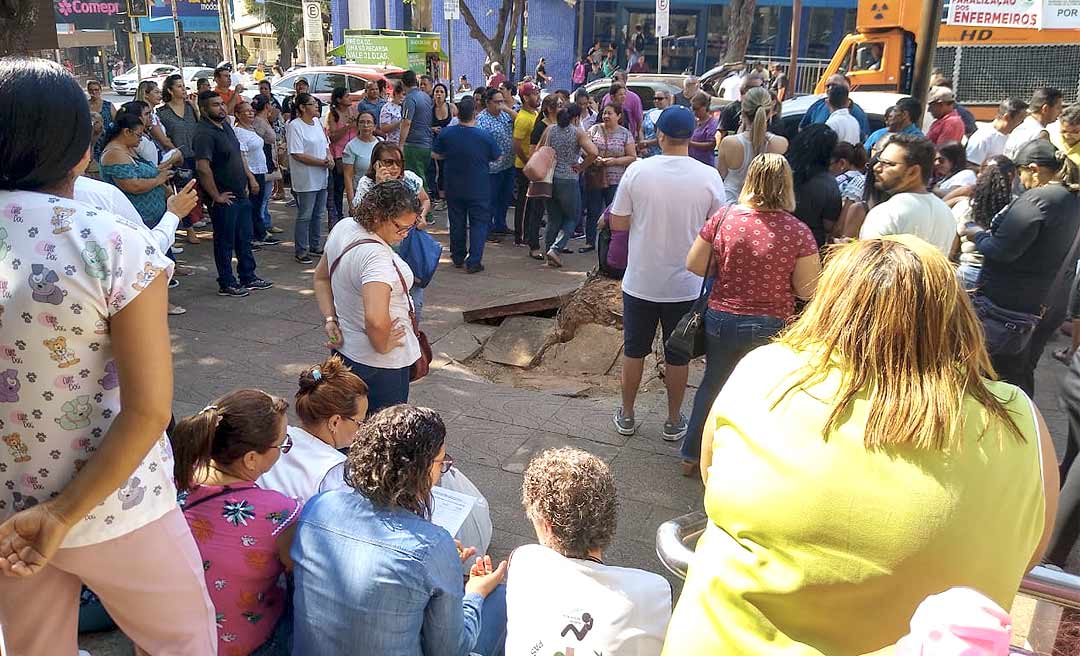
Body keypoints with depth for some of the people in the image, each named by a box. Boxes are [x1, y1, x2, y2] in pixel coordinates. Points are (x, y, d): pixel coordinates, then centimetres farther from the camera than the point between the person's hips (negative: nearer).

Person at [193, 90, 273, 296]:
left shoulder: (226, 126, 11)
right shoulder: (204, 134, -19)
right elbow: (203, 167, -28)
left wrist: (249, 177, 18)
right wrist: (216, 196, -23)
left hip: (241, 194, 9)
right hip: (225, 199, -9)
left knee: (244, 239, 17)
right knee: (225, 242, 3)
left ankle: (248, 278, 29)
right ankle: (226, 284, 14)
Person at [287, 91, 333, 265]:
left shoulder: (317, 122, 11)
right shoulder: (294, 126, -14)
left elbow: (325, 144, 21)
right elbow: (297, 154, -20)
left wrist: (330, 156, -2)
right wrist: (323, 162, -19)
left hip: (322, 177, 8)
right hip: (306, 179, -8)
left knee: (318, 214, 15)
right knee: (305, 216, -3)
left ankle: (314, 246, 27)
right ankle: (300, 251, 5)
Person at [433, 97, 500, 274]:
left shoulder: (446, 133, -10)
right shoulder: (485, 136, -15)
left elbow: (435, 155, 3)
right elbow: (496, 158, -1)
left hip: (454, 188, 3)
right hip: (479, 189, -3)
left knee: (457, 222, 16)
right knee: (479, 223, 5)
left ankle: (458, 258, 26)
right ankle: (473, 262, -1)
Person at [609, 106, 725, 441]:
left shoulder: (637, 170, -12)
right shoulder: (709, 177, -12)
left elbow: (617, 223, -6)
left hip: (640, 282, 0)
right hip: (685, 285, 0)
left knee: (634, 350, 17)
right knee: (677, 355, 15)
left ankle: (627, 416, 30)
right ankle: (674, 422, 28)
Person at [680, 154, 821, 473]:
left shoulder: (724, 217, -10)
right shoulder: (798, 232, -16)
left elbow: (694, 265, -3)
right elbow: (808, 291, -11)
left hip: (721, 320, 2)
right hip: (770, 329, -2)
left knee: (712, 384, 22)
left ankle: (692, 455, 35)